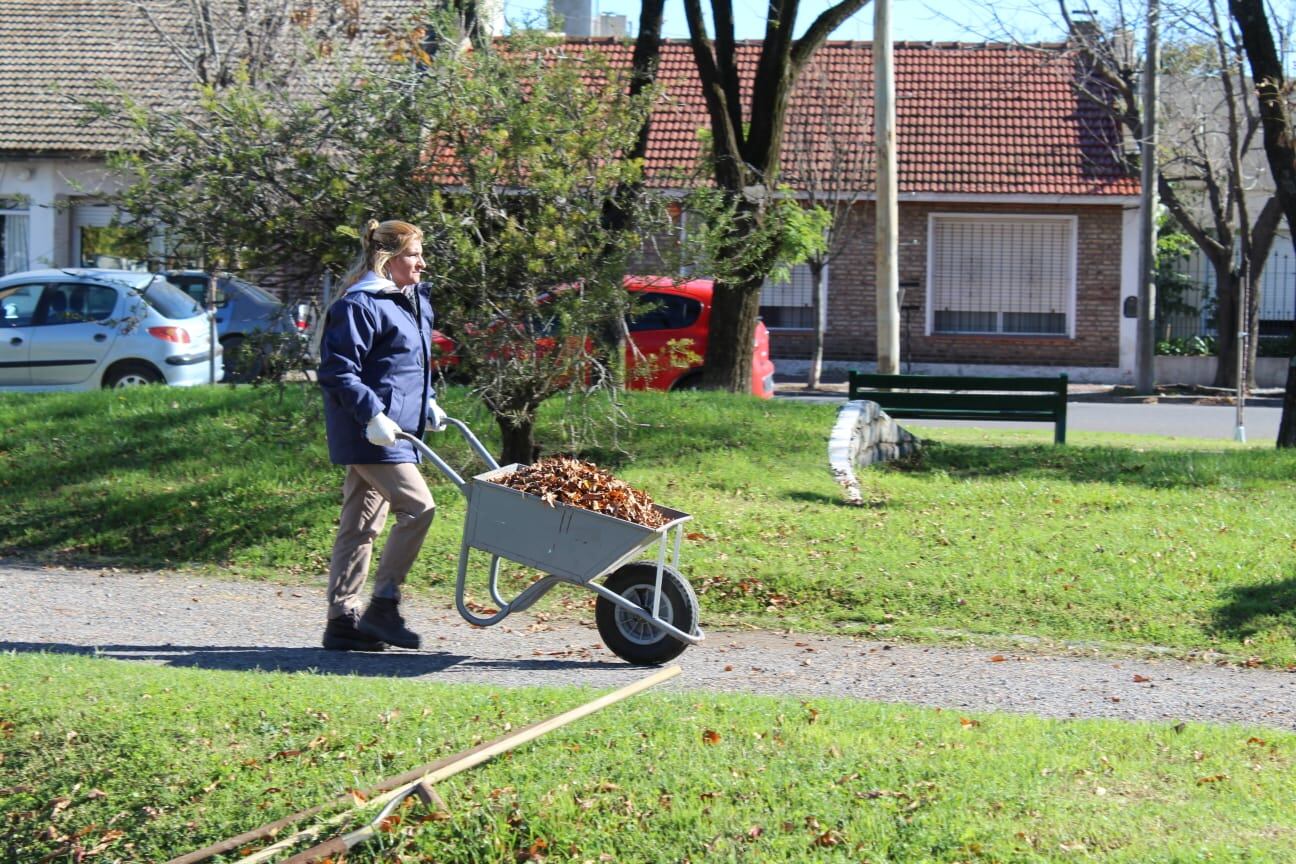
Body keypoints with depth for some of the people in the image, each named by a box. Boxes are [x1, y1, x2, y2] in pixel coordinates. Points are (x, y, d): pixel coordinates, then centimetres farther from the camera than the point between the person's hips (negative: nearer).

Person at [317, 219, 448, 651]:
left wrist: (428, 405, 16)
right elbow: (338, 372, -17)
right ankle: (382, 607, -8)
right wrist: (372, 414, -23)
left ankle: (344, 620, 14)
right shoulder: (360, 305, -13)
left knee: (361, 525, 10)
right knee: (418, 506, -15)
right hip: (372, 434, -9)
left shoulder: (414, 302, 17)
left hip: (395, 430, 9)